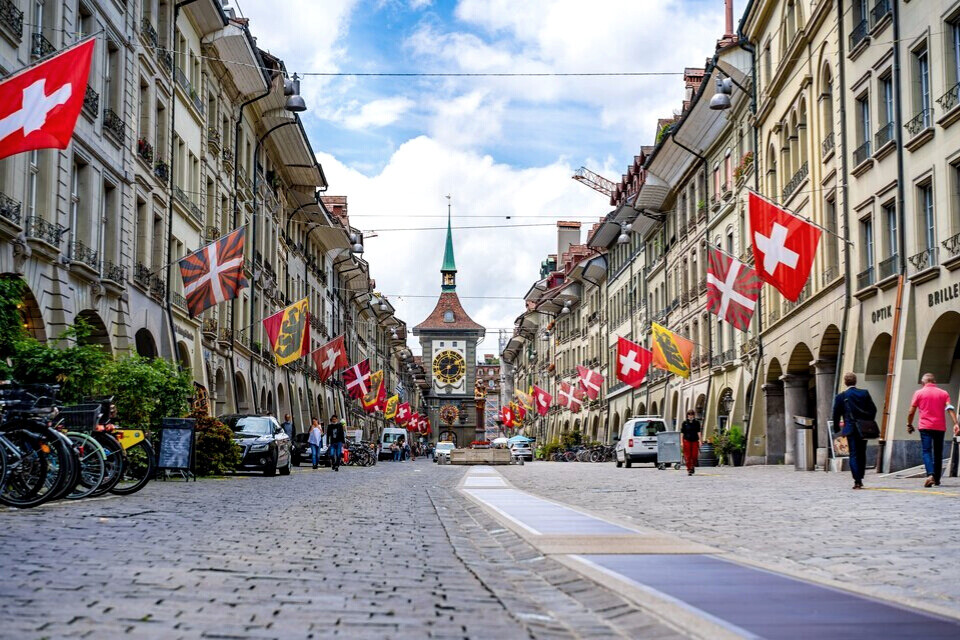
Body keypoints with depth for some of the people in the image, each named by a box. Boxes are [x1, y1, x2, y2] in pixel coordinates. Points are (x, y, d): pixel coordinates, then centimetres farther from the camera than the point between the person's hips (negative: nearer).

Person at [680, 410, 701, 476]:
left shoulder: (697, 422, 6)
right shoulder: (685, 423, 3)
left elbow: (698, 432, 6)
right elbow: (682, 433, 4)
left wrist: (699, 440, 0)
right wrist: (682, 442, -1)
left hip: (695, 441, 1)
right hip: (687, 440, -1)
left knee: (694, 456, -2)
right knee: (688, 456, -3)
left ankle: (693, 467, 22)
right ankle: (689, 470, 3)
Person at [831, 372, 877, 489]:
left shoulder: (841, 396, -4)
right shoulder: (864, 393, 3)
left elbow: (836, 414, 0)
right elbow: (873, 409, 5)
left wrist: (837, 428, 12)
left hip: (851, 429, -3)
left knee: (854, 455, -2)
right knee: (862, 454, 14)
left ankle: (857, 481, -13)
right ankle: (860, 479, 19)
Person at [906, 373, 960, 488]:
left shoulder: (919, 393, 4)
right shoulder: (943, 393, 8)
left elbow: (911, 412, 2)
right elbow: (950, 408, -5)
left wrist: (909, 424, 14)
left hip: (925, 427, -2)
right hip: (940, 428, 2)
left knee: (927, 451, -8)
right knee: (938, 454, 13)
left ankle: (930, 474, -31)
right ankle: (937, 480, 17)